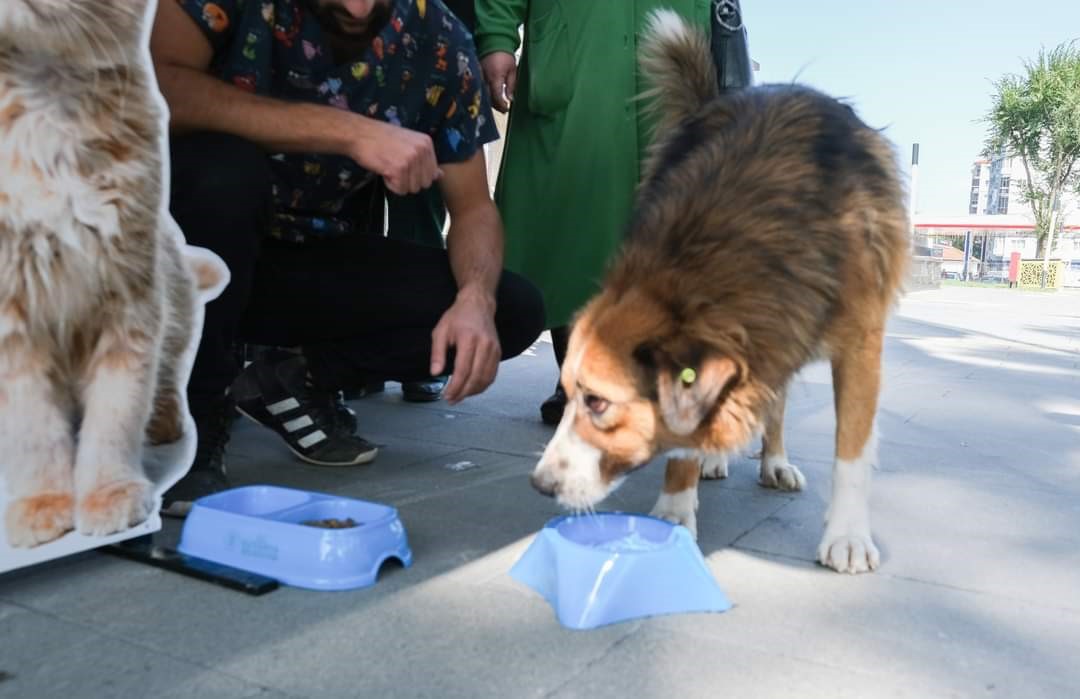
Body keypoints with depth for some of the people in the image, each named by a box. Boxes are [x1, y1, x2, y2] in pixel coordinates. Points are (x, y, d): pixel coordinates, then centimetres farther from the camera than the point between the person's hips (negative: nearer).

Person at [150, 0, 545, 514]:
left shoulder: (438, 41, -9)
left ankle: (297, 380, 2)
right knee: (224, 166, -36)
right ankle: (190, 418, -15)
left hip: (313, 260, 3)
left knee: (513, 310, -12)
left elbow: (474, 207, -6)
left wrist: (476, 299, -27)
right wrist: (345, 130, -37)